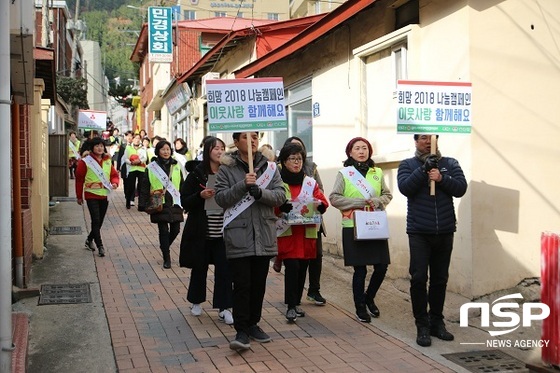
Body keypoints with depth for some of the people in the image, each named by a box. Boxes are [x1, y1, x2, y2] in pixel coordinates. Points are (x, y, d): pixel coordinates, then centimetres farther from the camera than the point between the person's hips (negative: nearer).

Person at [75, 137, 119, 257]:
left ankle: (89, 240, 35)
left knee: (100, 221, 13)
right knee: (96, 221, -10)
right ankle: (100, 246, -4)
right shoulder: (85, 161, -7)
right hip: (91, 195, -5)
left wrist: (115, 183, -11)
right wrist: (79, 196, 2)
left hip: (104, 195, 5)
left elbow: (114, 174, 13)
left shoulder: (108, 161, 8)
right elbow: (79, 179, -1)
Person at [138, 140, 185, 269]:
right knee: (163, 231, -1)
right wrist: (143, 204, -4)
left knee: (175, 229, 4)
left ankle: (164, 246, 35)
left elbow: (182, 185, 13)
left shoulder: (176, 167, 10)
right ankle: (166, 259, 9)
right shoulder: (151, 168, 1)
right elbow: (144, 187, 1)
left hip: (174, 203, 3)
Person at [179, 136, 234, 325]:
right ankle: (196, 302, 32)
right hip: (201, 231, -1)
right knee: (199, 267, 13)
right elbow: (185, 202, -4)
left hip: (223, 231, 1)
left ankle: (224, 308, 7)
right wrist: (201, 195, -20)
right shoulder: (197, 174, -3)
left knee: (224, 269, -2)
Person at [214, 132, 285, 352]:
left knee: (259, 284, 12)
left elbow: (280, 196, 0)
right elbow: (221, 198, -7)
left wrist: (260, 192, -18)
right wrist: (242, 185, -20)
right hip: (238, 236, -3)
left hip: (264, 235, 3)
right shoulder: (227, 169, 2)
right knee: (242, 284, -5)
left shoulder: (269, 167, 9)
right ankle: (242, 331, 2)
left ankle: (252, 324, 27)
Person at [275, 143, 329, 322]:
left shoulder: (311, 182, 13)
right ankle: (291, 306, -6)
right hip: (287, 232, -4)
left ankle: (296, 303, 22)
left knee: (303, 268, 8)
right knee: (292, 266, -14)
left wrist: (318, 204, -14)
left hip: (307, 232, 5)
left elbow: (323, 202, 8)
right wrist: (283, 205, -26)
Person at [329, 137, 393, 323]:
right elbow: (334, 198, -6)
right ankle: (360, 307, 19)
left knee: (381, 267, 2)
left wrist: (377, 201, -9)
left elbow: (387, 195, 12)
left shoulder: (377, 173, 9)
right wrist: (361, 202, -13)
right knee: (360, 270, 1)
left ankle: (369, 298, 30)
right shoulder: (343, 173, 0)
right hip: (353, 227, -3)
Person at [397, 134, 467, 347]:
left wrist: (441, 178, -17)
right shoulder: (408, 165, 5)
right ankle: (422, 325, 3)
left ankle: (436, 322, 21)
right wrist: (424, 169, -19)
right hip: (419, 233, -2)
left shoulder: (450, 164, 10)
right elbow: (405, 187, -12)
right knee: (419, 278, -6)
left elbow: (461, 188, -3)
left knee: (440, 279, 10)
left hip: (445, 232, 2)